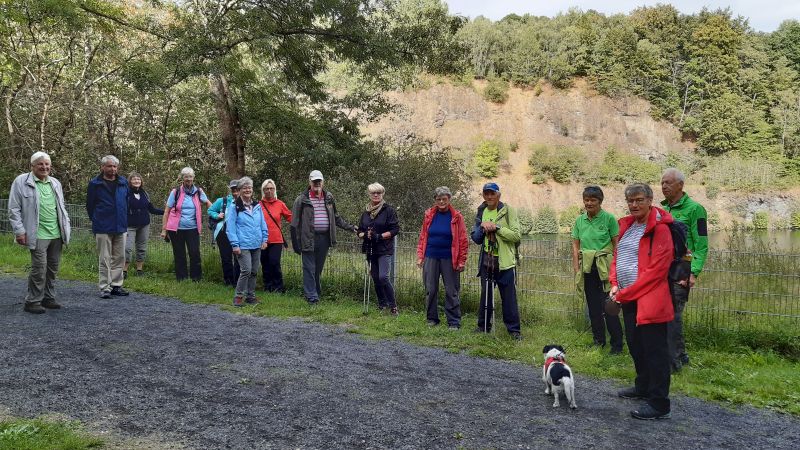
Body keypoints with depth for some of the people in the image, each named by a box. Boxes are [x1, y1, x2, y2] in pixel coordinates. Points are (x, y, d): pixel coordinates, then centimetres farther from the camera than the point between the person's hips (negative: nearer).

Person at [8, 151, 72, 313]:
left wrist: (66, 228, 15)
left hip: (57, 234, 6)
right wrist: (19, 231, -10)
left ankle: (48, 298, 22)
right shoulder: (21, 182, -2)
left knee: (53, 268, 10)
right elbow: (14, 209, -4)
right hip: (38, 235, -6)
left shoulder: (55, 183, 16)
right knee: (39, 269, -6)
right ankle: (32, 301, 6)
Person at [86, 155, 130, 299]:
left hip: (120, 227, 4)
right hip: (103, 228, -4)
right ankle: (105, 288, 4)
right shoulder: (95, 184, -4)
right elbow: (90, 205, 4)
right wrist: (96, 220, 9)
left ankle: (116, 285, 17)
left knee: (119, 258, 8)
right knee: (104, 259, -1)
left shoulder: (123, 182, 7)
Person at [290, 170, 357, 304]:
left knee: (318, 268, 14)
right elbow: (294, 223, -3)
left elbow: (336, 217, 22)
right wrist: (296, 243, -6)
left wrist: (350, 227, 17)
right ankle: (311, 297, 1)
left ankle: (316, 292, 28)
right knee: (309, 268, -2)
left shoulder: (329, 198, 10)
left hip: (324, 238, 4)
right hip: (309, 238, -4)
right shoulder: (302, 199, -4)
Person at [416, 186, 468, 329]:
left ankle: (454, 322, 10)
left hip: (449, 259, -2)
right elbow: (422, 237, 8)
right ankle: (432, 318, 22)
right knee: (430, 290, 8)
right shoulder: (429, 215, 5)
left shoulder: (456, 217, -2)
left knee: (452, 292, 2)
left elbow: (463, 241, -3)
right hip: (430, 257, 3)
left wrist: (461, 261, -7)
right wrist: (420, 256, 3)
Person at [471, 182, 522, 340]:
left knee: (509, 297, 0)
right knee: (485, 295, 13)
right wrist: (482, 228, -8)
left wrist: (497, 227, -18)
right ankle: (483, 326, 26)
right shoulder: (481, 212, 10)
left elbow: (516, 235, -12)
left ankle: (514, 329, 10)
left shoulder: (508, 211, -5)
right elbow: (475, 238, 11)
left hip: (505, 262, -4)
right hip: (486, 262, 4)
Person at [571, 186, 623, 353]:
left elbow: (616, 244, -4)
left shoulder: (609, 218, -7)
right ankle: (598, 340, 26)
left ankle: (617, 344, 7)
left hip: (605, 267, -5)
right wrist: (576, 268, 3)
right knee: (593, 306, 13)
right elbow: (575, 246, 9)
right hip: (587, 268, 5)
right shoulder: (579, 220, 6)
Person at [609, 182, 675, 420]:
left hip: (649, 299, -9)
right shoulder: (626, 226, 12)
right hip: (627, 298, 9)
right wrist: (615, 284, 0)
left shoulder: (659, 229, -14)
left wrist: (625, 293, -16)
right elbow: (617, 257, 18)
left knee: (654, 350, -3)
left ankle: (659, 404, 5)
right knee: (635, 344, 20)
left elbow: (655, 270, -19)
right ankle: (643, 387, 37)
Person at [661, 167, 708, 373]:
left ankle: (673, 362, 1)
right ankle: (681, 355, 25)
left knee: (673, 314, -7)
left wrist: (693, 273, -18)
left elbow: (701, 246, -9)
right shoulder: (662, 209, 14)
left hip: (681, 269, -7)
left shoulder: (694, 209, -6)